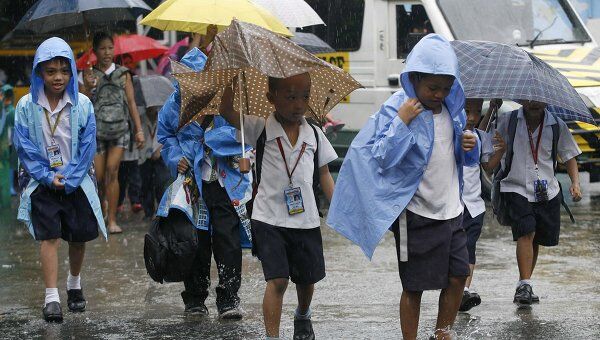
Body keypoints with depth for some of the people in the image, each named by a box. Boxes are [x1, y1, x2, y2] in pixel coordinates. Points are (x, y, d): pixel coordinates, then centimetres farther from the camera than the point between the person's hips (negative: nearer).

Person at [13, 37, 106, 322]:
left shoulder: (82, 104, -5)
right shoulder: (27, 106, -6)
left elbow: (87, 147, -5)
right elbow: (24, 148, -5)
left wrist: (69, 179, -12)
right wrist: (48, 177, -12)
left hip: (77, 183, 1)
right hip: (43, 184, -1)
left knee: (79, 235, 10)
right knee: (49, 236, -9)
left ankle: (74, 283, 34)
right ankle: (51, 297, -12)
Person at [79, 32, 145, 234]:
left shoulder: (123, 74, 9)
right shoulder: (90, 75, 7)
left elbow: (131, 103, 11)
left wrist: (139, 130, 5)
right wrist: (88, 88, -17)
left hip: (119, 128, 0)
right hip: (97, 129, 0)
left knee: (112, 169, -15)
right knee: (98, 176, -2)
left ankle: (112, 220, -13)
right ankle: (101, 211, 24)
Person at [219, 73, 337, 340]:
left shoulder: (314, 135, 4)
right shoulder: (261, 129, -6)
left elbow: (324, 174, 11)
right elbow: (227, 112, -17)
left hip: (306, 220, 4)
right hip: (269, 219, -4)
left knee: (307, 278, 15)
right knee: (277, 280, -13)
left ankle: (303, 316, 46)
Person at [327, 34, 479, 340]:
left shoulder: (452, 108, 5)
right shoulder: (395, 109, -13)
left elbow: (463, 158, 20)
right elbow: (381, 158, -20)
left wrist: (470, 144, -4)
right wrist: (401, 122, -27)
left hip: (451, 210, 6)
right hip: (416, 214, -6)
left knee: (457, 277, 7)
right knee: (414, 287, 2)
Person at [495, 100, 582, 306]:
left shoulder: (556, 125, 4)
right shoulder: (507, 122, -1)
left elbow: (569, 155, 11)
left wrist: (575, 182, -2)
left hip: (547, 192, 3)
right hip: (516, 189, -3)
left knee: (536, 240, 7)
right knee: (526, 233, -20)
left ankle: (524, 286, 22)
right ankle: (525, 284, -20)